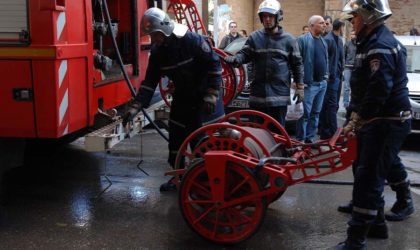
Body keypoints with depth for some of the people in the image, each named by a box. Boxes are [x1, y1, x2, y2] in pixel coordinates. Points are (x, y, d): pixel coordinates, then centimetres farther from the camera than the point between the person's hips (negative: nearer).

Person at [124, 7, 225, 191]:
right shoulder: (157, 51, -2)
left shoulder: (192, 40, -21)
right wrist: (136, 106, -9)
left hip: (203, 98, -6)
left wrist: (211, 94, -20)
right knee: (175, 141, 9)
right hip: (182, 99, 6)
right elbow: (150, 81, -1)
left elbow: (214, 64, -18)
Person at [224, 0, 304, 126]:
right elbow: (244, 54, -2)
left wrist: (300, 87, 4)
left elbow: (297, 64, 6)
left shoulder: (288, 39, 3)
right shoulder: (254, 37, 6)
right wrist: (233, 59, -26)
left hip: (279, 93, -1)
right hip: (258, 92, 2)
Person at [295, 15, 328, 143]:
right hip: (309, 84, -7)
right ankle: (300, 140, 5)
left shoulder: (324, 41, 15)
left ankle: (310, 138, 22)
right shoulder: (302, 40, -10)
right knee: (305, 113, -4)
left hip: (322, 83, 8)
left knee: (315, 113, 13)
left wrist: (326, 75, 14)